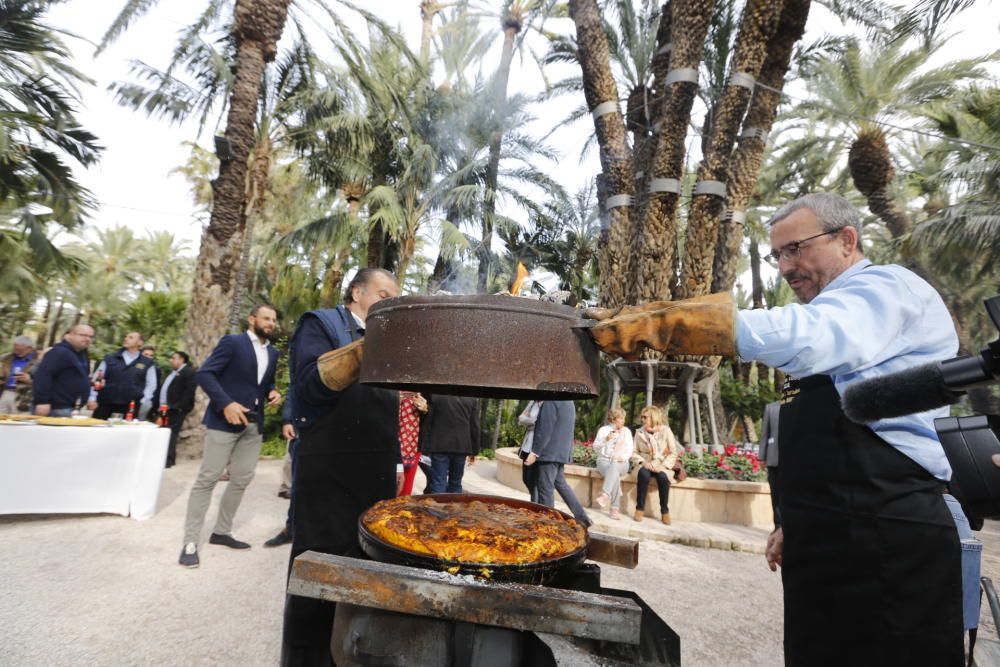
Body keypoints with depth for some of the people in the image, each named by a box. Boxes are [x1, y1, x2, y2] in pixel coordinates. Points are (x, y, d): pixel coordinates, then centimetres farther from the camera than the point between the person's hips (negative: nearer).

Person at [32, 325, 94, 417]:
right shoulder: (59, 352, -14)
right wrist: (42, 402, -28)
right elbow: (42, 375, -22)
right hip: (55, 409, -10)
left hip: (70, 408, 10)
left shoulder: (82, 355, 16)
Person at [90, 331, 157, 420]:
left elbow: (151, 385, 7)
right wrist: (92, 399, 1)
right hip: (105, 405, 2)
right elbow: (96, 380, 10)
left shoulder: (147, 363, 7)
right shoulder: (109, 359, 11)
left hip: (131, 408, -2)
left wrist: (143, 402, -4)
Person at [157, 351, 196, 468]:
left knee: (171, 434, -9)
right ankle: (163, 457, 19)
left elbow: (189, 391, -17)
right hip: (166, 408, 9)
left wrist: (177, 406, -21)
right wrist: (161, 404, 14)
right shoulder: (173, 372, 22)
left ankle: (169, 459, -7)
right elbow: (164, 389, 26)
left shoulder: (189, 372, -9)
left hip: (176, 410, -9)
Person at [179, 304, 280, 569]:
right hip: (225, 420, -6)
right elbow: (204, 374, -11)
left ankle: (222, 532, 25)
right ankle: (190, 542, 6)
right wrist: (226, 403, -23)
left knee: (242, 479, 10)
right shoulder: (232, 342, -5)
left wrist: (272, 393, 1)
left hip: (254, 424, 7)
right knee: (207, 478, -3)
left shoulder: (273, 353, 14)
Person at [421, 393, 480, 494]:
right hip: (461, 447, 3)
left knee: (438, 483, -1)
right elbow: (475, 427, 6)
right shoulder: (472, 399, 4)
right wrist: (474, 451, 14)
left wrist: (424, 448, 1)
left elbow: (426, 422, -4)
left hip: (440, 447, -2)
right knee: (455, 483, 14)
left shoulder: (434, 395, -3)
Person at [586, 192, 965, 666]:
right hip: (825, 546, 9)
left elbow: (800, 337, -32)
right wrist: (797, 521, 22)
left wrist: (654, 323, -34)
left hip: (889, 544, -9)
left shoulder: (889, 289, -8)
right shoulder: (832, 312, 19)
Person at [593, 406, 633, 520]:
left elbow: (629, 450, 7)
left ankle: (605, 495, -52)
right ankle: (615, 508, -38)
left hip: (621, 463, 1)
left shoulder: (627, 431, 14)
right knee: (615, 475, -35)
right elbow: (595, 448, 1)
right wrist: (606, 439, -16)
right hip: (604, 460, 0)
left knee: (614, 466, -38)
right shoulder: (603, 430, 7)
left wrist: (624, 457, -15)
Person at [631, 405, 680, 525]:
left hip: (661, 466, -1)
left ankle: (665, 511, -15)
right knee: (643, 474, -34)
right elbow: (635, 452, 4)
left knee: (663, 477, -34)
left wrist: (663, 466, -16)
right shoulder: (639, 432, 1)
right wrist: (643, 462, -14)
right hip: (645, 465, 1)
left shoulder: (666, 431, -4)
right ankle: (640, 508, -21)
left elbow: (673, 453, -3)